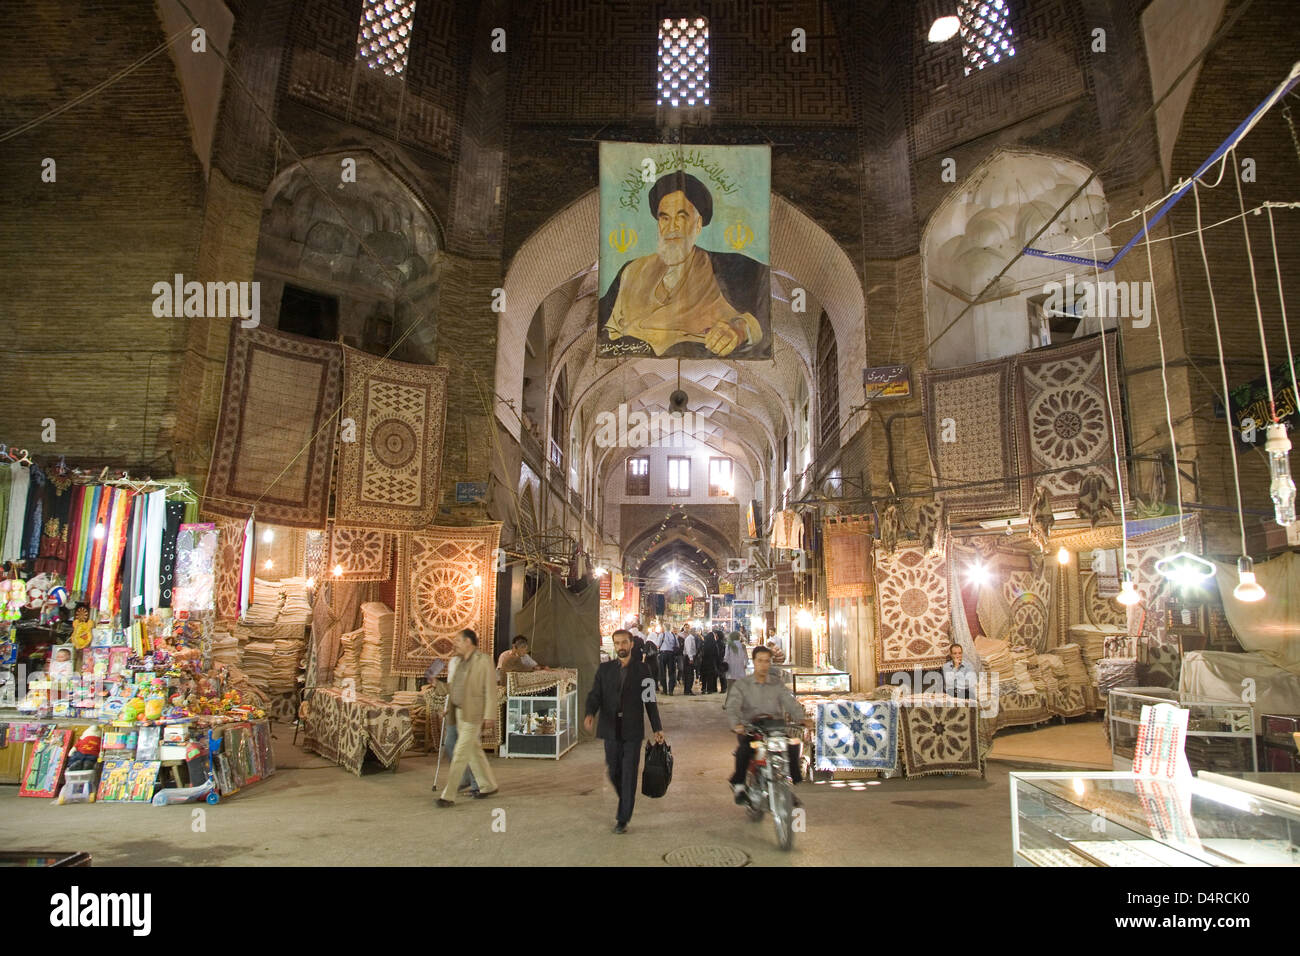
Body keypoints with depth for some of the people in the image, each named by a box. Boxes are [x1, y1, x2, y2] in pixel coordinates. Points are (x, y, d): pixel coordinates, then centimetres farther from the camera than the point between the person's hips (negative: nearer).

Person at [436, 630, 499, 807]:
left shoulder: (484, 661, -12)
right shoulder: (461, 663, 12)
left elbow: (490, 690, -14)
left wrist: (490, 716, -17)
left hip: (473, 715, -8)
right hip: (459, 713, 8)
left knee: (460, 754, -8)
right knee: (474, 751, 15)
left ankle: (448, 795, -4)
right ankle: (488, 785, 28)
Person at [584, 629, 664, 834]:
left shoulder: (642, 670, 2)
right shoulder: (604, 669, 6)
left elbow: (650, 701, 4)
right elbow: (595, 695, -1)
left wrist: (657, 728, 2)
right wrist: (590, 714, -21)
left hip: (633, 731, -2)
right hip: (611, 731, 2)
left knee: (629, 775, -3)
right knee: (614, 773, 9)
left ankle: (623, 819, 6)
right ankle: (626, 803, 36)